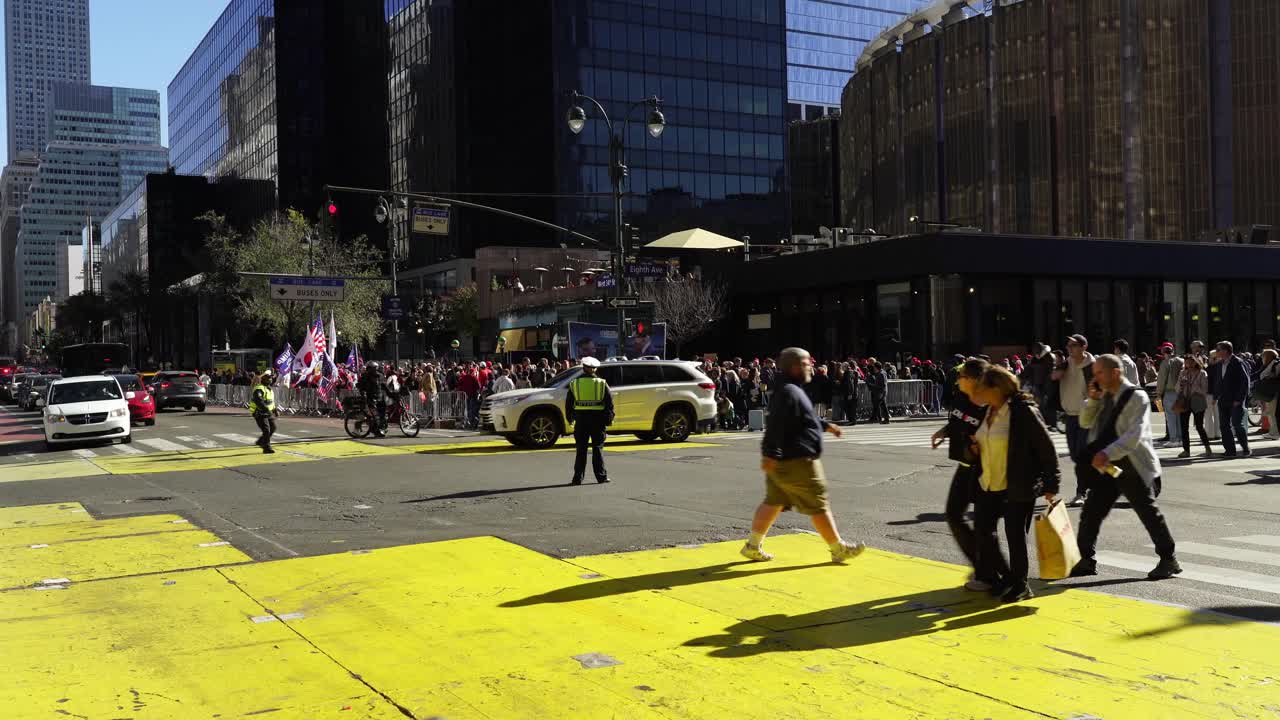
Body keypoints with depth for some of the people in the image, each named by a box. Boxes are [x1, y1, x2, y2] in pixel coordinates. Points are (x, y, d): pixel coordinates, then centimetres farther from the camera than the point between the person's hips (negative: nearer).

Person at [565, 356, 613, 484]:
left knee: (581, 449, 5)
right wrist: (609, 418, 6)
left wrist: (570, 418, 15)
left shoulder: (574, 383, 4)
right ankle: (601, 476, 5)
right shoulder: (602, 383, 1)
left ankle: (578, 477, 4)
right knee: (597, 448, 5)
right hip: (597, 419, -1)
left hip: (581, 419, 1)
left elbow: (568, 403, 6)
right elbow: (609, 402, -1)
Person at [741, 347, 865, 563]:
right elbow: (777, 425, -29)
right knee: (819, 506, 1)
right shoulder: (789, 392, -20)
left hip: (781, 462, 11)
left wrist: (825, 425, 35)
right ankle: (839, 549, 11)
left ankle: (753, 546, 16)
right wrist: (771, 454, -33)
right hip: (796, 462, -11)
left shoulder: (790, 390, 15)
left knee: (773, 502, 14)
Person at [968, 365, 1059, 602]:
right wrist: (976, 445, 1)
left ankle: (1020, 586, 20)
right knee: (982, 532, 10)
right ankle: (1003, 577, 29)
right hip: (988, 485, 8)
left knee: (1015, 538, 2)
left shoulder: (1024, 411, -17)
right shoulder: (988, 412, 7)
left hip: (1017, 489, -8)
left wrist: (1050, 485, -14)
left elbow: (1047, 448, -15)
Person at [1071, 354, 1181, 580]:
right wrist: (1093, 400, -4)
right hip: (1109, 467, 7)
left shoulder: (1136, 397, -15)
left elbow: (1135, 434, -26)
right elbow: (1085, 422, 13)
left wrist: (1107, 453, -37)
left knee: (1149, 514, 3)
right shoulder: (1105, 396, 9)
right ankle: (1086, 560, 11)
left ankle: (1169, 561, 17)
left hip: (1134, 468, -7)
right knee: (1090, 513, 4)